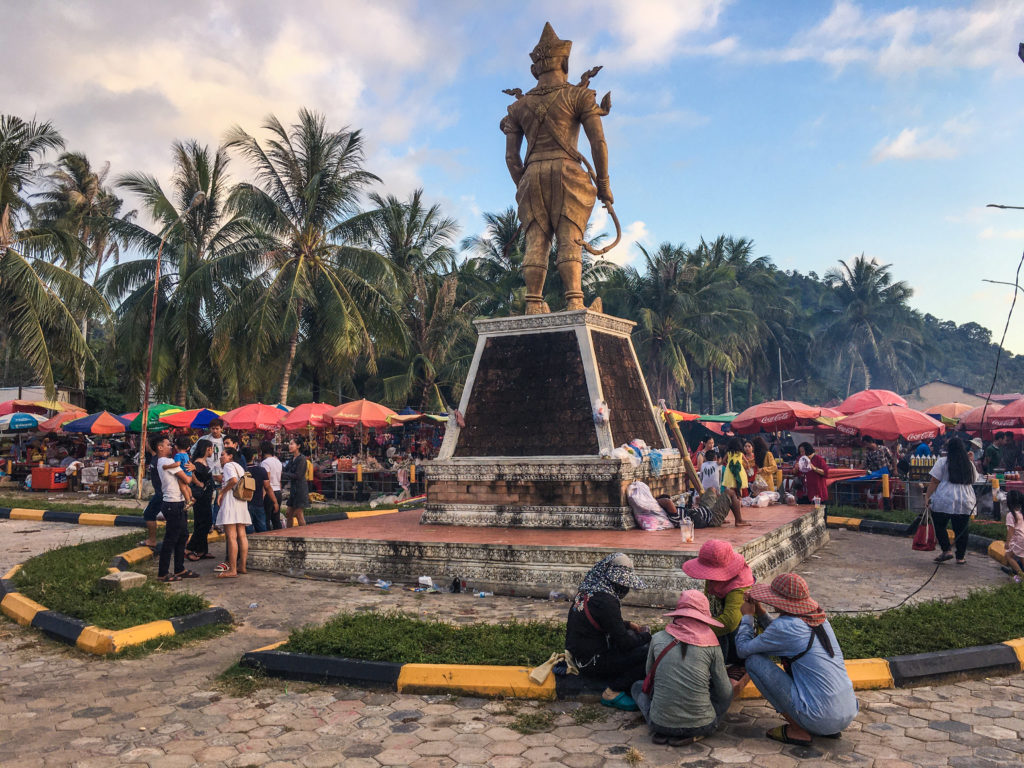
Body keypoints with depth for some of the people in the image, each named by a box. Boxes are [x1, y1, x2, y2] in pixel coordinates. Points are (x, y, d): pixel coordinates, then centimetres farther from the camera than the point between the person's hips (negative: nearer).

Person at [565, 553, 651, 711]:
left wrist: (628, 625, 13)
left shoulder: (588, 590, 5)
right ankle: (613, 692, -7)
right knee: (649, 652, -17)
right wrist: (646, 636, 0)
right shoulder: (605, 601, -24)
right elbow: (624, 643, -18)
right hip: (590, 663, -10)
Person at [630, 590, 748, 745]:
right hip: (702, 726, -1)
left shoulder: (658, 639, 0)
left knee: (638, 685, 30)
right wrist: (735, 688, 28)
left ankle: (663, 732, 7)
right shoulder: (711, 645, -4)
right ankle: (694, 735, 7)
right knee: (729, 689, 27)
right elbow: (724, 693, 5)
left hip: (660, 724, 1)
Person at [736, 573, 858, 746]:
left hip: (821, 719, -8)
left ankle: (797, 731, 1)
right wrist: (761, 613, 22)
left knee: (754, 660, -4)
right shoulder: (819, 617, 8)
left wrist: (747, 615, 14)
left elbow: (743, 649, 0)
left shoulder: (785, 626, -15)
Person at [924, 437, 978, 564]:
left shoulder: (942, 461, -4)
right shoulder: (969, 464, 9)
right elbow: (974, 480, 22)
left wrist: (927, 496, -4)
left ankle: (946, 551, -2)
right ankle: (960, 557, 11)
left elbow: (934, 482, -7)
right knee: (961, 530, 7)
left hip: (943, 501, -4)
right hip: (965, 503, 4)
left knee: (940, 526, 8)